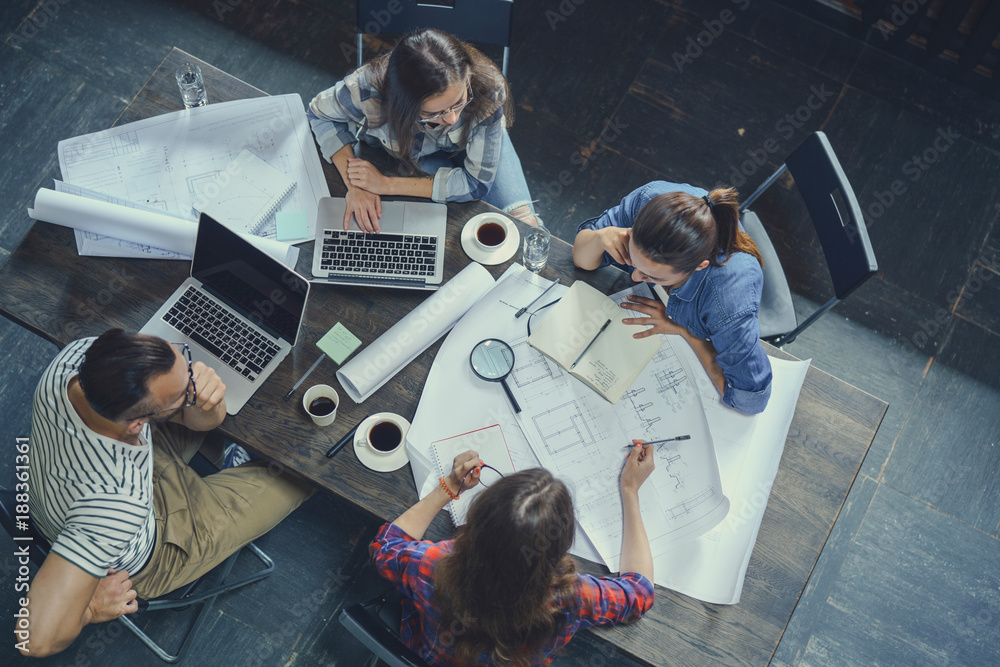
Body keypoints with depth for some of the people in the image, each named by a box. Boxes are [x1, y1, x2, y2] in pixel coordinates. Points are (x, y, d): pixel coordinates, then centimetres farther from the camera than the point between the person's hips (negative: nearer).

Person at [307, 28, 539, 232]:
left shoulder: (488, 90, -41)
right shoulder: (368, 90, -41)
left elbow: (477, 181, -32)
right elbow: (320, 113, -17)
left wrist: (387, 184, -36)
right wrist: (354, 185, -33)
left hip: (472, 143, 1)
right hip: (413, 147, 0)